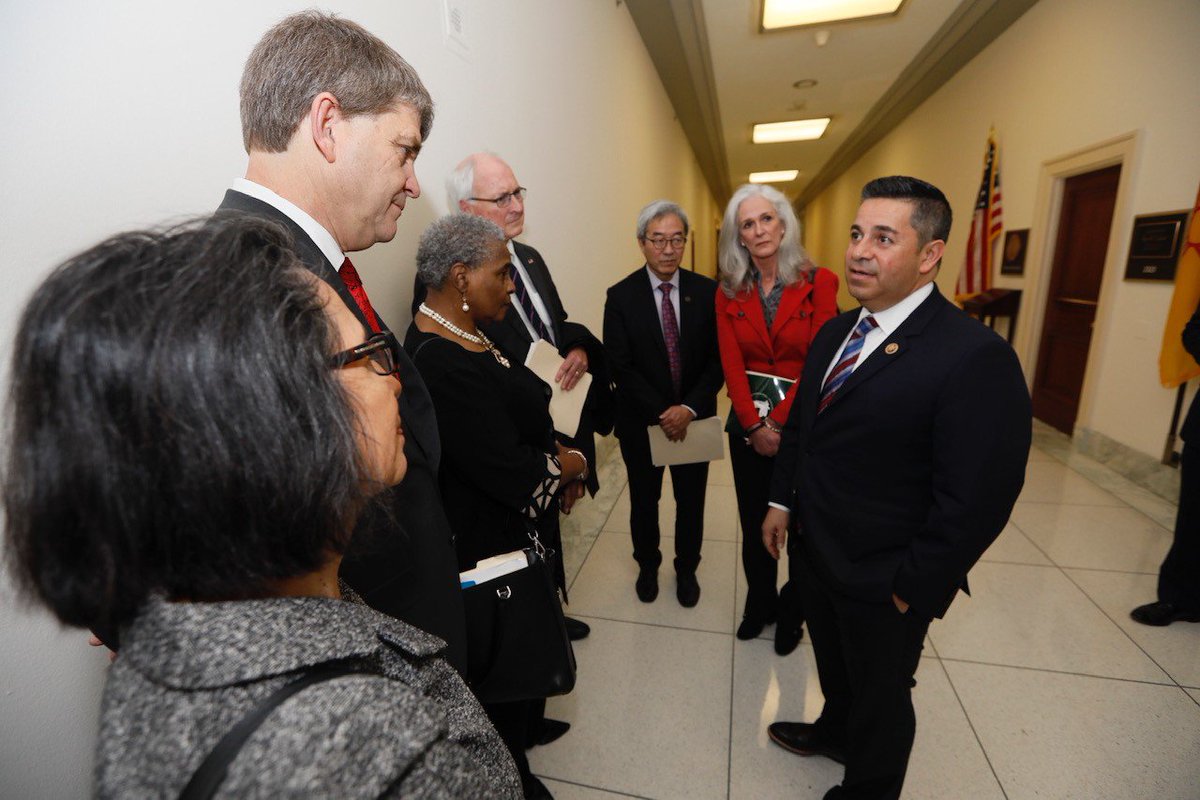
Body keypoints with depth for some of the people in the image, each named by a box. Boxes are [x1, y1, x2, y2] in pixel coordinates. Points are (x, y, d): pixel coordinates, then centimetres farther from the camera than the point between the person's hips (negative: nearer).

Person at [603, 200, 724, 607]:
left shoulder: (706, 291, -4)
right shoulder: (621, 296, -8)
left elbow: (718, 360, -6)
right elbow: (620, 366, -12)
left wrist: (689, 408, -18)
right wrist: (661, 413, -19)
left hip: (694, 418, 1)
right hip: (641, 421, -1)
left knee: (691, 501, 16)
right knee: (644, 500, 18)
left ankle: (687, 569, 42)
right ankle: (647, 565, 44)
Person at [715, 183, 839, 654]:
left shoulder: (818, 283, -6)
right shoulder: (729, 293, 2)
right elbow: (732, 366, -4)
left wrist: (779, 423, -15)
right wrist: (755, 425, -13)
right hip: (748, 425, 2)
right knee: (754, 523, 13)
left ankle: (791, 612, 34)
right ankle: (759, 603, 36)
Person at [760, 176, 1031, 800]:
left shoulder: (975, 358, -24)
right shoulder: (835, 332, 1)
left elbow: (976, 501, -22)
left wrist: (914, 590, -17)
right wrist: (782, 501, 7)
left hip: (883, 584, -6)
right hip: (813, 552, 7)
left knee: (879, 693, 21)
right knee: (833, 664, 31)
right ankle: (835, 732, 60)